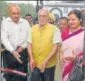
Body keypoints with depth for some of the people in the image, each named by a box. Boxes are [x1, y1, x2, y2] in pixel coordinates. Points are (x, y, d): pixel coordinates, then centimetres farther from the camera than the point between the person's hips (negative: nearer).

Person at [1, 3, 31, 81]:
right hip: (9, 53, -1)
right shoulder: (5, 22, -3)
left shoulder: (25, 22, 4)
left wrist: (23, 46, -11)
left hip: (22, 53, 2)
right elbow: (4, 39, -12)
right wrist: (13, 51, -23)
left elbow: (29, 37, 5)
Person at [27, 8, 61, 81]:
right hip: (35, 64, 3)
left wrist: (46, 60, -18)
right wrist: (31, 58, -6)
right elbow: (30, 44, 7)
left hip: (49, 64, -2)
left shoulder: (54, 29, -7)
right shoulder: (33, 28, 5)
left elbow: (55, 47, -9)